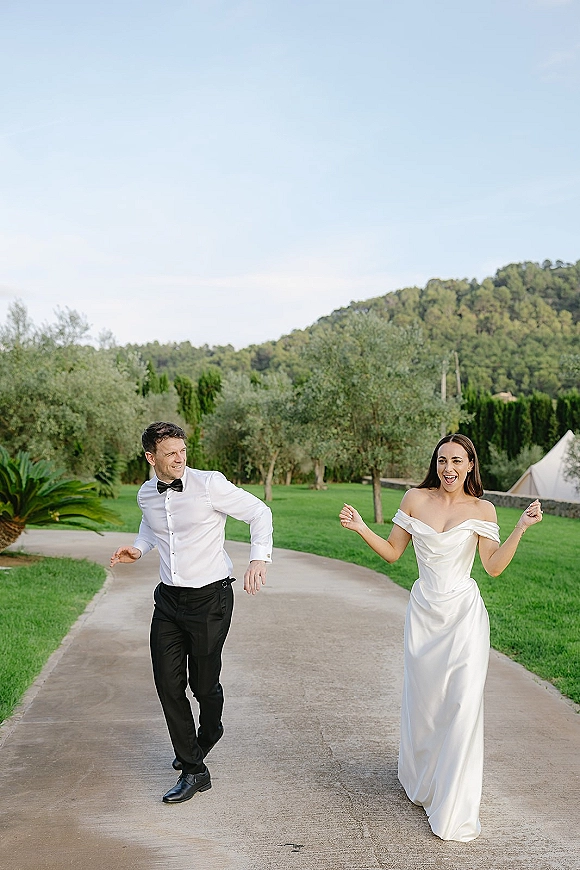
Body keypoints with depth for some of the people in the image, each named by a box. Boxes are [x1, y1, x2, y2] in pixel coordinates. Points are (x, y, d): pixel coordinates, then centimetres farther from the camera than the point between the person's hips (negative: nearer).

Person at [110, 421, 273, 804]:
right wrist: (138, 548, 7)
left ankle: (208, 734, 42)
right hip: (169, 600, 5)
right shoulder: (146, 495, 3)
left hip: (210, 598, -5)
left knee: (204, 683, 7)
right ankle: (194, 770, 16)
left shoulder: (210, 484, -14)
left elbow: (259, 512, -7)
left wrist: (259, 559, -18)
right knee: (168, 683, 2)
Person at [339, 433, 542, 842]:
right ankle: (422, 780, 38)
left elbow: (494, 566, -10)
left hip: (464, 613, -2)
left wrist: (521, 528, -19)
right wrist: (362, 529, -9)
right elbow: (392, 552, 5)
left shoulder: (482, 510, -2)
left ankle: (455, 809, 5)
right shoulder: (416, 499, 0)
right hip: (424, 611, 2)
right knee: (423, 700, 11)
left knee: (463, 703, -7)